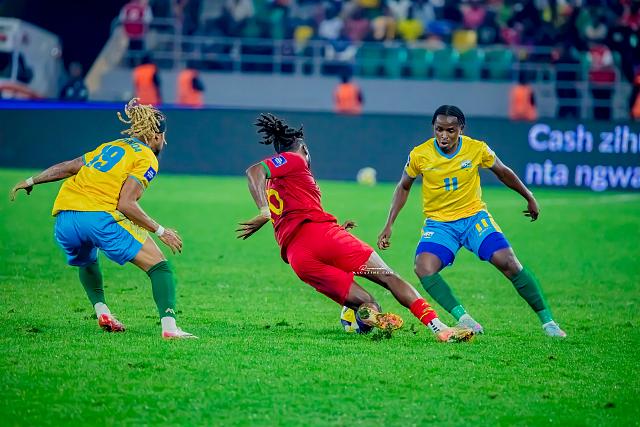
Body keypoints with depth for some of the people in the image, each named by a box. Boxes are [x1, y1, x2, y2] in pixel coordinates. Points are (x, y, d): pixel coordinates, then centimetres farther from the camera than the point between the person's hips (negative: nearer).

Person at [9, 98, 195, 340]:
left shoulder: (110, 147, 26)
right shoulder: (147, 159, 5)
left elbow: (69, 166, 25)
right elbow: (125, 204, -8)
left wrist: (31, 181, 35)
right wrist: (160, 231, -3)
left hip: (63, 218, 7)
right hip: (99, 216, -7)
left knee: (86, 261, 38)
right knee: (158, 266, -3)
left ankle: (101, 311, 20)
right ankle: (169, 328, -20)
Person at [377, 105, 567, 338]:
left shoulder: (477, 149, -9)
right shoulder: (419, 155, -9)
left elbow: (503, 173, 10)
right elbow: (403, 187, 9)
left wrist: (529, 198, 20)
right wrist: (389, 225, 4)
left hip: (474, 216, 0)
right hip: (438, 222, 0)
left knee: (509, 263, -18)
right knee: (424, 268, -29)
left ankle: (547, 321, -5)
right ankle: (464, 320, -30)